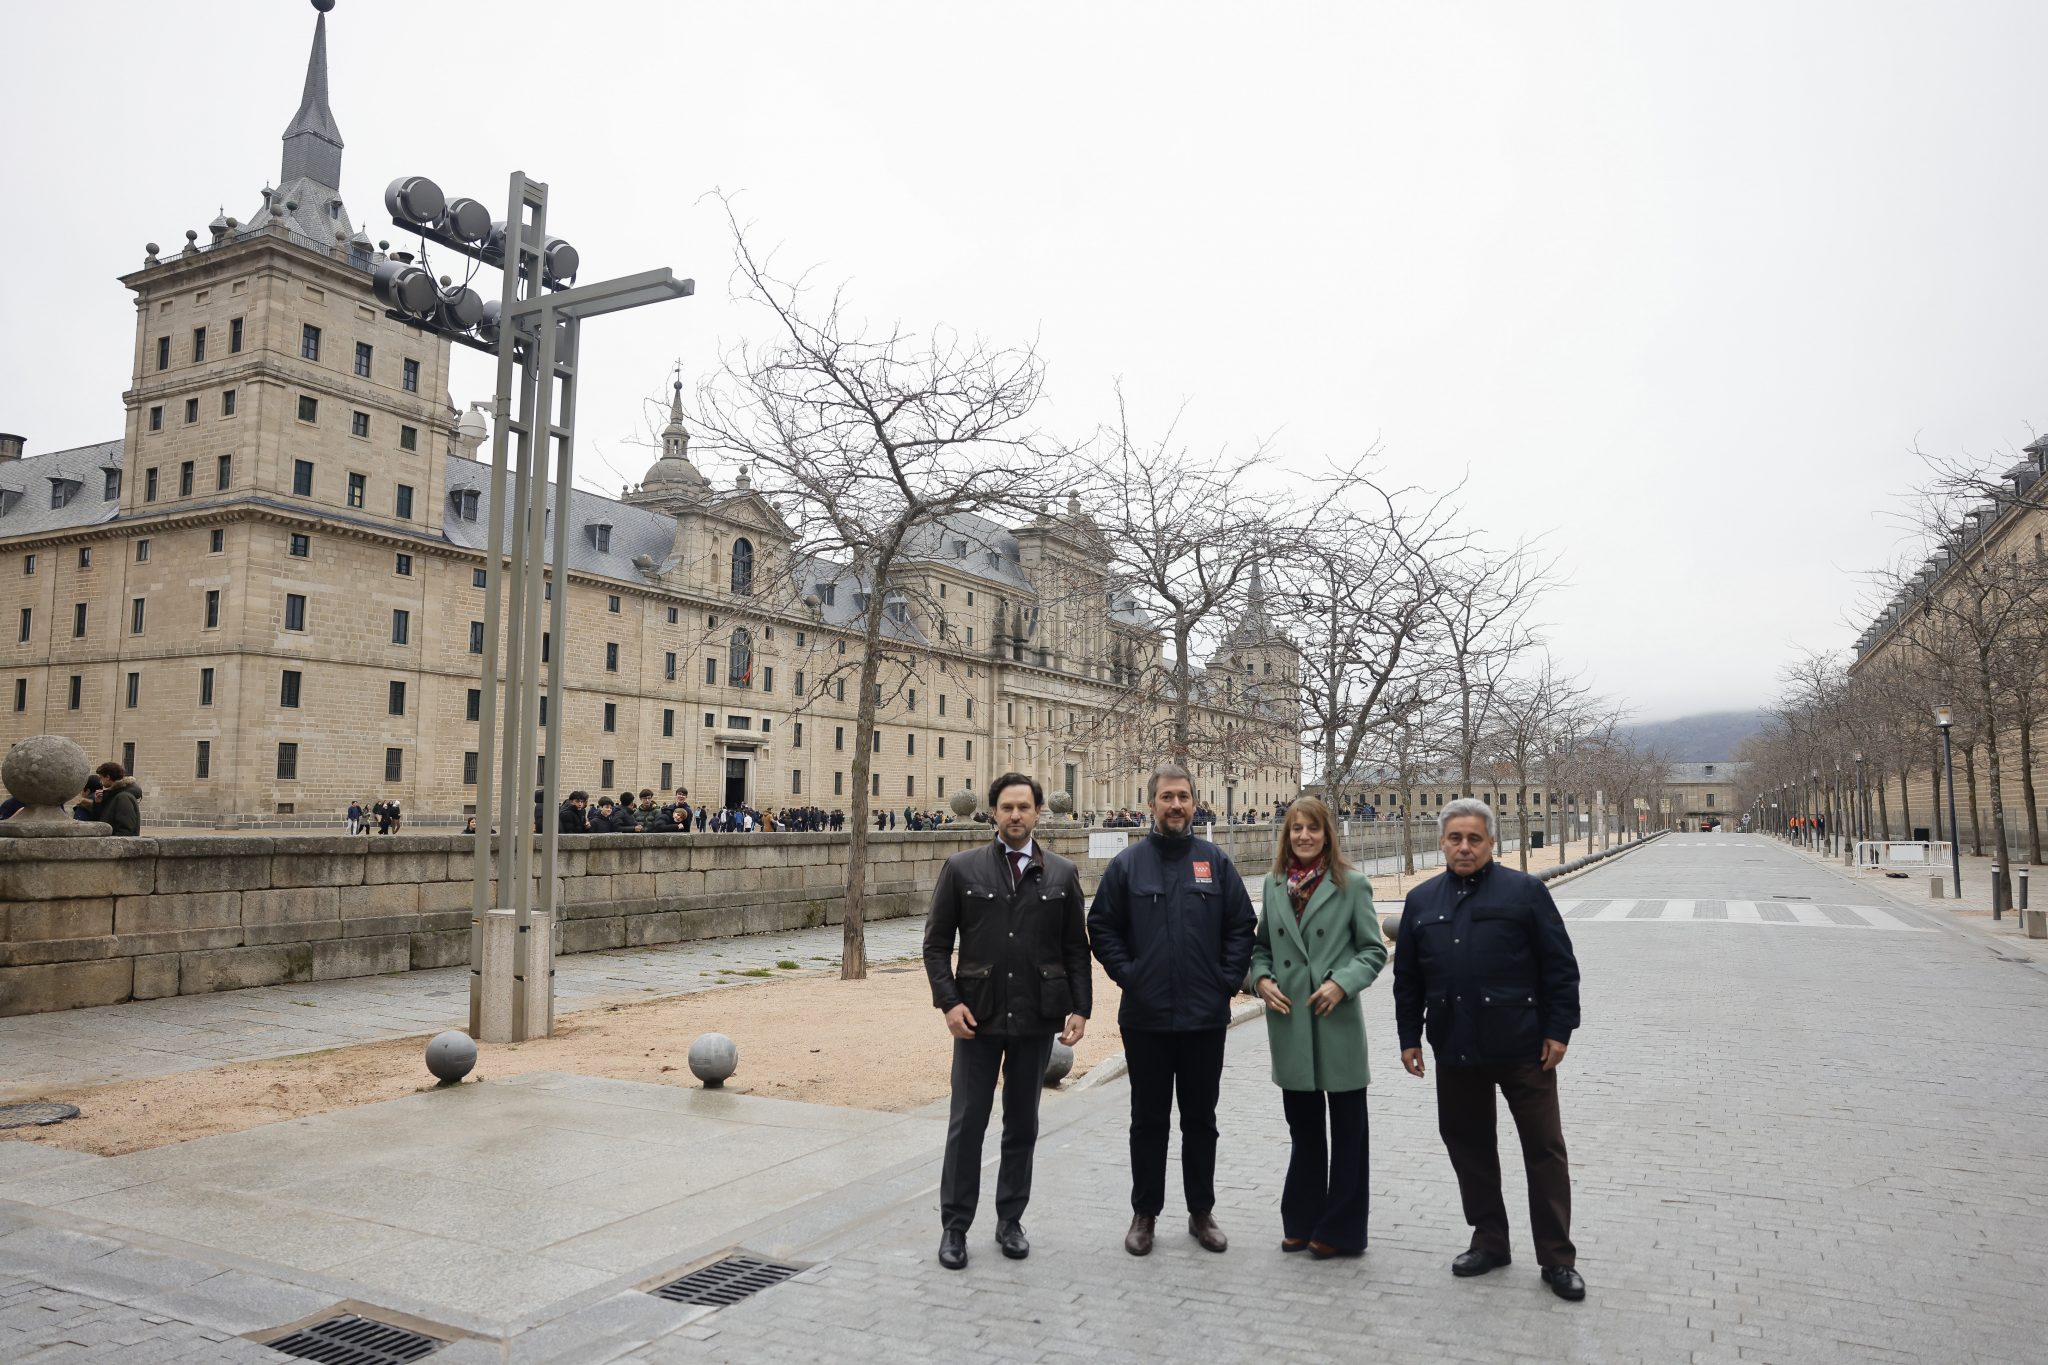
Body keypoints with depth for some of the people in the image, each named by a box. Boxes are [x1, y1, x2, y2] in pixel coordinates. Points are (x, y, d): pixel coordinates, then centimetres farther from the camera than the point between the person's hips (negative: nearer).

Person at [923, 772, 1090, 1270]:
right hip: (978, 1018, -1)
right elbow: (937, 943, 1)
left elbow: (1076, 949, 6)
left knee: (1022, 1125, 12)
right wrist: (948, 1001, -10)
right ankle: (954, 1226, 17)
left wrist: (1080, 1008, -3)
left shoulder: (1062, 874, 4)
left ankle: (1010, 1221, 26)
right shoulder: (962, 869, 0)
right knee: (967, 1123, 4)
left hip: (1037, 1020, 1)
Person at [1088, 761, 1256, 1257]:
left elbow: (1242, 926, 3)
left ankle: (1202, 1212, 26)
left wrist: (1228, 979, -5)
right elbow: (1102, 927, 2)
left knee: (1200, 1119, 13)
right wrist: (1126, 974, -6)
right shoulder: (1128, 863, 0)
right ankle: (1144, 1213, 23)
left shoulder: (1216, 861, 2)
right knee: (1148, 1120, 10)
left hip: (1205, 1017, 1)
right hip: (1145, 1017, -1)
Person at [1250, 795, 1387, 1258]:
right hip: (1289, 1021, 4)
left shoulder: (1352, 886, -5)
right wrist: (1261, 978, -5)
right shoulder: (1274, 885, 7)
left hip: (1337, 1022, -3)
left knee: (1346, 1130, 7)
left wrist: (1342, 982, -17)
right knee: (1303, 1125, 16)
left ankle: (1339, 1231, 19)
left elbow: (1374, 950, -3)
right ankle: (1302, 1223, 29)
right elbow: (1261, 945, 13)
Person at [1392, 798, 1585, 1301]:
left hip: (1523, 1048, -4)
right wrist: (1410, 1037, 9)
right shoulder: (1422, 900, 8)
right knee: (1468, 1146, 12)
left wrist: (1558, 1029, -8)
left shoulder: (1525, 891, -3)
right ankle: (1489, 1241, 27)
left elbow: (1560, 966, -3)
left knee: (1544, 1150, 3)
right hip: (1456, 1051, 4)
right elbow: (1407, 977, 12)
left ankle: (1557, 1258, 15)